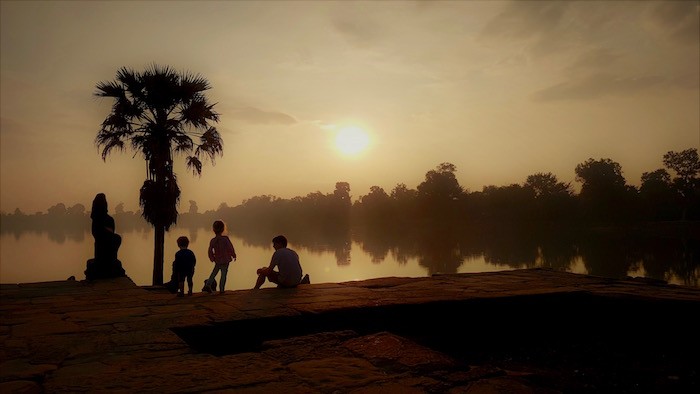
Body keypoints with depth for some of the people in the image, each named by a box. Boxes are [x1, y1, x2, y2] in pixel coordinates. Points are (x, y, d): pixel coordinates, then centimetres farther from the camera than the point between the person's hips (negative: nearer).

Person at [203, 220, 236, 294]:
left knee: (214, 273, 18)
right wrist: (233, 256, 3)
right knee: (223, 274, 4)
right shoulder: (225, 238, -13)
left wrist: (212, 258, 17)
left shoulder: (213, 241, -3)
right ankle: (221, 289, 5)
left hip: (217, 261, 3)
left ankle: (207, 285, 7)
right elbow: (231, 248, -12)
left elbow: (210, 251, 0)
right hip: (225, 260, -3)